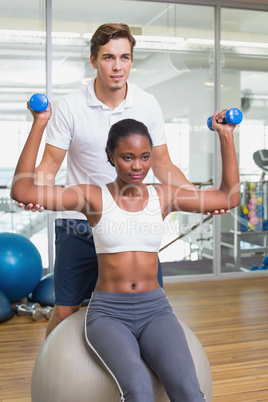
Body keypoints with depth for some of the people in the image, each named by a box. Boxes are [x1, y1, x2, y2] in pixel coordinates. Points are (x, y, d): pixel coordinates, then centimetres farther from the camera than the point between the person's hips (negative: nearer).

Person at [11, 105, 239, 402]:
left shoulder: (164, 196, 7)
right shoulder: (94, 197, -1)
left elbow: (229, 197, 13)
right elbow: (22, 191, -12)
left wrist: (226, 136, 9)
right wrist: (40, 124, -13)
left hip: (156, 310, 3)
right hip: (108, 313, -2)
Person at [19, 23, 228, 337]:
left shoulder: (147, 105, -1)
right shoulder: (70, 106, -7)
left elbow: (162, 164, 6)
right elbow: (49, 165, -4)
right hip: (80, 223, -1)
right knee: (65, 312, 7)